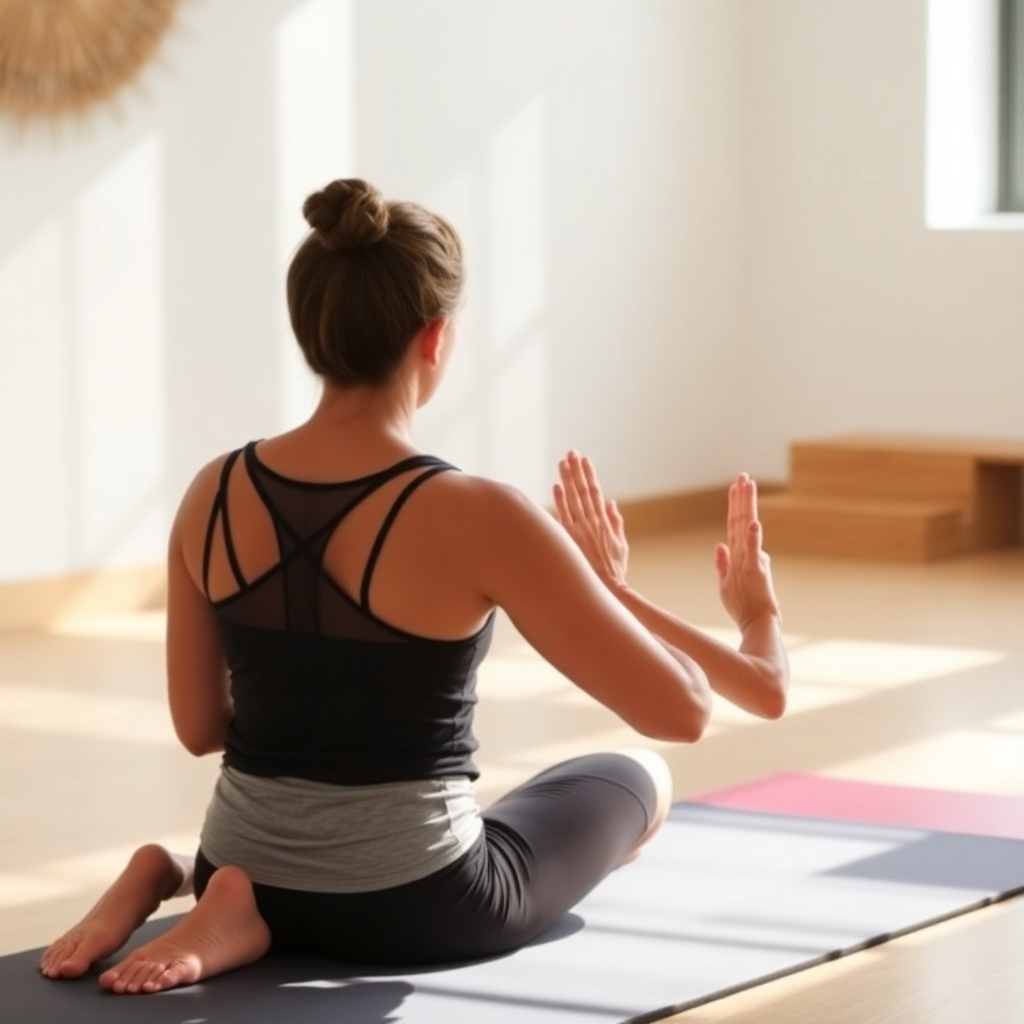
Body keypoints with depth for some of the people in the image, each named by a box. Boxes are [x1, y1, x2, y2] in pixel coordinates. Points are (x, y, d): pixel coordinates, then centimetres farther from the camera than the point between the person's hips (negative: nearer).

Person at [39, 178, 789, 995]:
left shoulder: (213, 498, -5)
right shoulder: (476, 518, -21)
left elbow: (200, 727, 6)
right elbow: (681, 711, -15)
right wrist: (614, 591, 3)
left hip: (245, 870, 5)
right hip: (415, 912, -5)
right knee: (638, 780, 26)